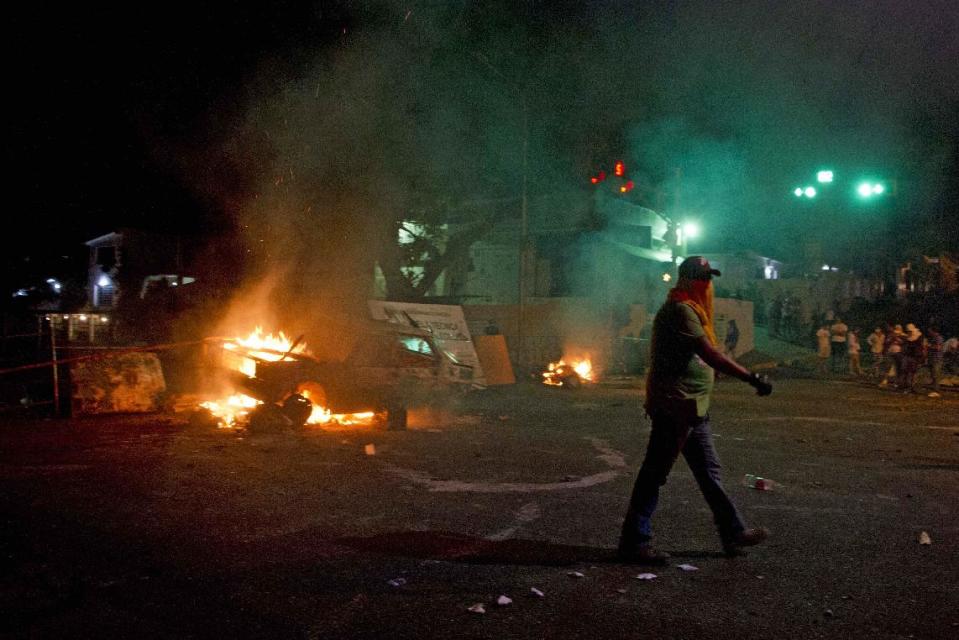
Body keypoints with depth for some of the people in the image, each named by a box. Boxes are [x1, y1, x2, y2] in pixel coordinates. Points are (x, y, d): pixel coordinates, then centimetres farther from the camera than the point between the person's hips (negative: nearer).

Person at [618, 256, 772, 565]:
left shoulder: (690, 309, 17)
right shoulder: (680, 310, -17)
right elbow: (710, 355, -25)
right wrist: (752, 378, -25)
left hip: (692, 407, 11)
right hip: (676, 407, -11)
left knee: (709, 472, 16)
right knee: (655, 473, -3)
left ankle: (733, 533, 26)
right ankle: (634, 542, 5)